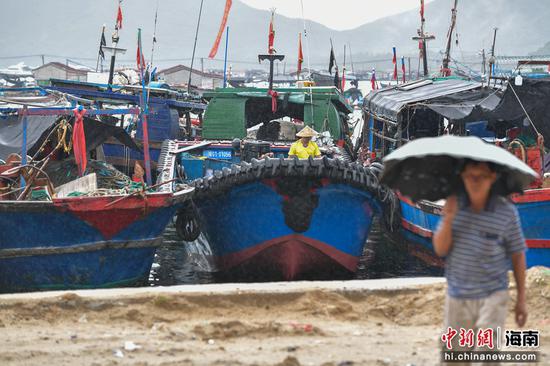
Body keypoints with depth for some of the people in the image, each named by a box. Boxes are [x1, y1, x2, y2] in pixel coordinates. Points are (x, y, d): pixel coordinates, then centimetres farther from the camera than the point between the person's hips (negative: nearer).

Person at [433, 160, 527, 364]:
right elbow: (440, 249, -6)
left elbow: (517, 255, -1)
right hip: (458, 298, 3)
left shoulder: (507, 211, -11)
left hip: (492, 296, -3)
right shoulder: (454, 206, -4)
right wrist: (448, 219, -23)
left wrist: (521, 298, 1)